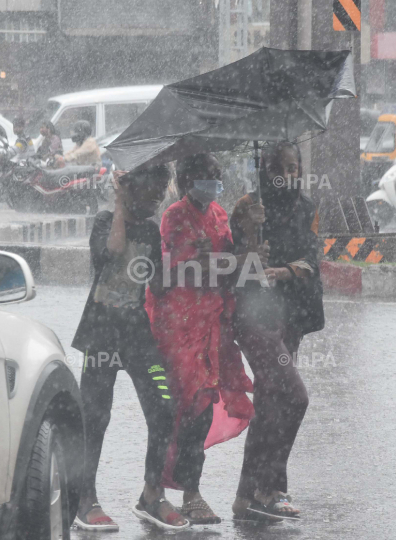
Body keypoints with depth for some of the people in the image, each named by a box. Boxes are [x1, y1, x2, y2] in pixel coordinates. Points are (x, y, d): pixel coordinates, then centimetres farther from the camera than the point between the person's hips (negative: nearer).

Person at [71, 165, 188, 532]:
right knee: (95, 417, -3)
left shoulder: (151, 230, 12)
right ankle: (87, 501, 3)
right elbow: (113, 249, -27)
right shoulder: (106, 222, -4)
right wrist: (121, 206, -15)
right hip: (103, 331, -5)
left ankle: (153, 495, 5)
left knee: (164, 412, -6)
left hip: (140, 332, 5)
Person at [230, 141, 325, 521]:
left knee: (268, 405, 8)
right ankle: (268, 489, -11)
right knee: (293, 396, -17)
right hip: (255, 314, -7)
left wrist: (282, 272, -16)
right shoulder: (250, 207, -7)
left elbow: (310, 262, 2)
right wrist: (248, 228, -22)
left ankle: (248, 497, 14)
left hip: (289, 316, 7)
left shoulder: (306, 211, 11)